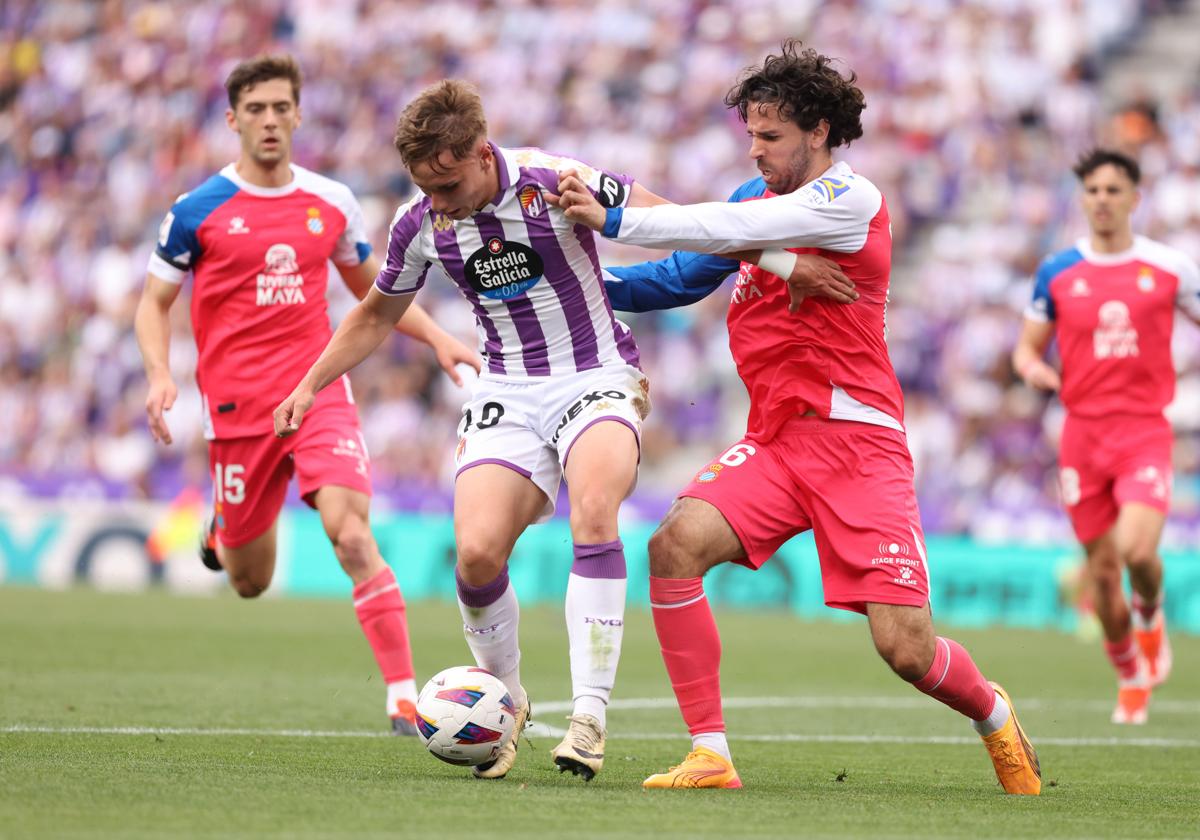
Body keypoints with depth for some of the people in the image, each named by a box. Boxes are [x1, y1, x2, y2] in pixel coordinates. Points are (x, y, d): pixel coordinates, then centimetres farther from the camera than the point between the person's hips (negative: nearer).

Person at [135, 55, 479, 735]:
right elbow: (155, 303, 6)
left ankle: (405, 698, -22)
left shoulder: (332, 203, 8)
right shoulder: (198, 211, -1)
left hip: (320, 394, 1)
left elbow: (373, 287, 23)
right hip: (238, 410, -1)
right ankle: (225, 527, 46)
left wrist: (438, 339, 10)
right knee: (251, 584, 8)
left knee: (352, 533, -22)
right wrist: (160, 375, -12)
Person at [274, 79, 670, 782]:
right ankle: (506, 699, 11)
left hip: (596, 376, -4)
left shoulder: (557, 183, -16)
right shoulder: (421, 225, -2)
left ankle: (590, 716, -30)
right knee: (477, 551, -18)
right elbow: (377, 316, 18)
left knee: (594, 506, -34)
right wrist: (310, 386, 13)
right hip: (508, 393, 4)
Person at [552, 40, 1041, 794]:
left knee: (905, 647, -10)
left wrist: (613, 221, -18)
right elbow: (681, 278, 21)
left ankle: (994, 716, 25)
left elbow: (731, 230, -19)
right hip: (776, 441, 6)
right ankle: (710, 755, -17)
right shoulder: (759, 198, 14)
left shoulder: (851, 198, -10)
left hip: (857, 441, -6)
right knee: (677, 543, -22)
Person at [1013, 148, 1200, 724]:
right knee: (1102, 569, 2)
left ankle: (1150, 615, 13)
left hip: (1145, 429, -2)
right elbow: (1028, 346, 13)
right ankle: (1130, 677, 24)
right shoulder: (1057, 271, 6)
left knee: (1138, 550, -22)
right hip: (1083, 432, 2)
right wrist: (1032, 368, -11)